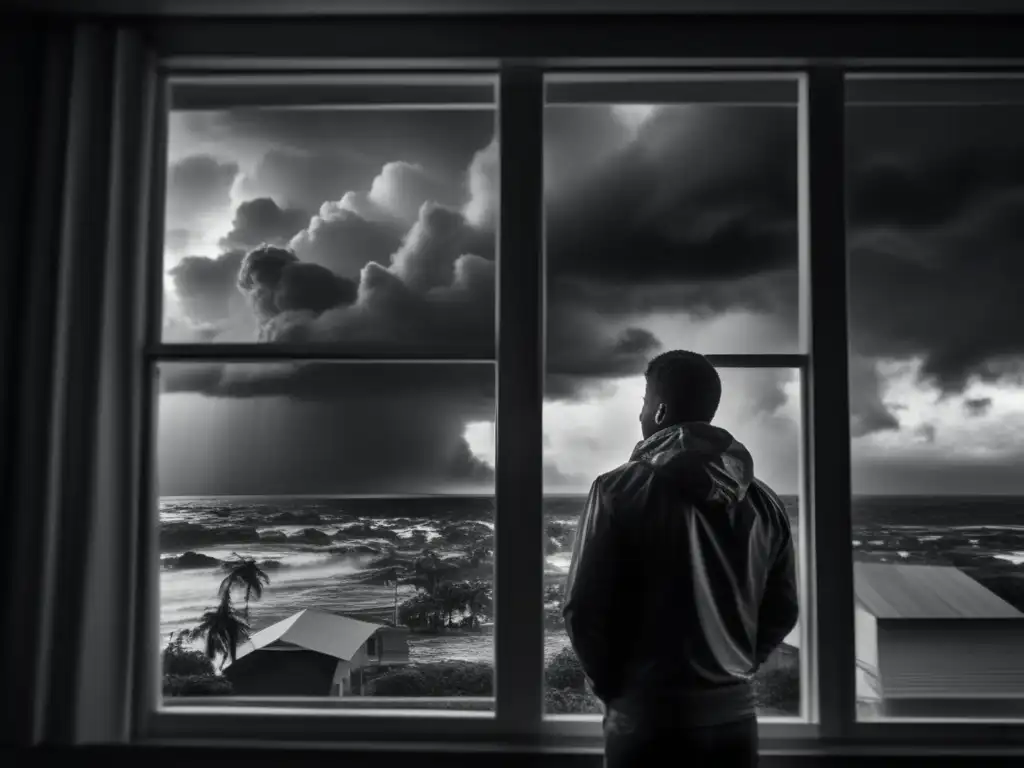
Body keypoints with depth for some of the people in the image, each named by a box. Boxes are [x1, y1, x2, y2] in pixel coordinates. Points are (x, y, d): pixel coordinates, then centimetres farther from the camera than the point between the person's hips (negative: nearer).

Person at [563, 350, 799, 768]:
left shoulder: (620, 490, -12)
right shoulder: (763, 501, 1)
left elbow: (583, 606, -11)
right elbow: (782, 612, 7)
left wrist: (612, 686, 3)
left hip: (644, 714, -4)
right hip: (732, 712, 4)